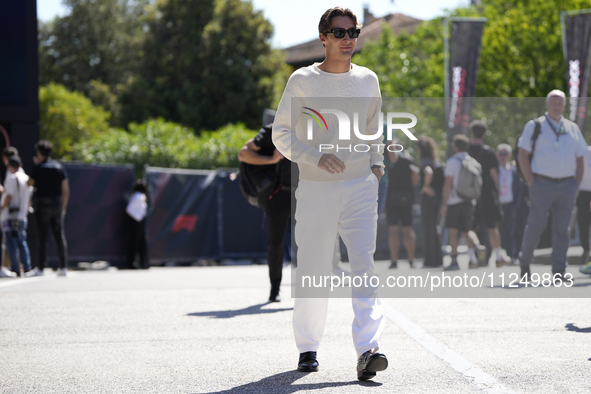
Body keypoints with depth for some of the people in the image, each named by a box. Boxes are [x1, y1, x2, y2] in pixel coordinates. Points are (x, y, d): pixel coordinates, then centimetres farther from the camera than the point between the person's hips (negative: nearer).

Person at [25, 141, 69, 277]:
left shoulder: (38, 168, -7)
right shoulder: (59, 167, 7)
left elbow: (29, 183, 7)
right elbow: (66, 191, 7)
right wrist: (63, 207, 15)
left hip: (42, 204, -4)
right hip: (57, 204, 4)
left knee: (42, 237, -3)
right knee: (59, 236, 7)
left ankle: (40, 267, -3)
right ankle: (63, 267, 6)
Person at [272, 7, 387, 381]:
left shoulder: (367, 80, 10)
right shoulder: (303, 81, 0)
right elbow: (281, 134, 1)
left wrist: (377, 164, 8)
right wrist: (316, 157, -14)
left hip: (361, 186, 2)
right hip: (315, 189, -2)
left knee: (365, 266, -13)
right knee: (313, 272, 1)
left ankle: (368, 350, -22)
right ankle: (308, 348, 20)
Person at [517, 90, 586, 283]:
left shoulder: (573, 129, 14)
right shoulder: (534, 126, 3)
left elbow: (580, 160, 17)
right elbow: (522, 155, -2)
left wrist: (576, 185, 6)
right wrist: (531, 182, -9)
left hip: (567, 186, 3)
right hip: (542, 185, -3)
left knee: (561, 230, 1)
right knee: (535, 227, -4)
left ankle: (558, 273, 1)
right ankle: (525, 262, 15)